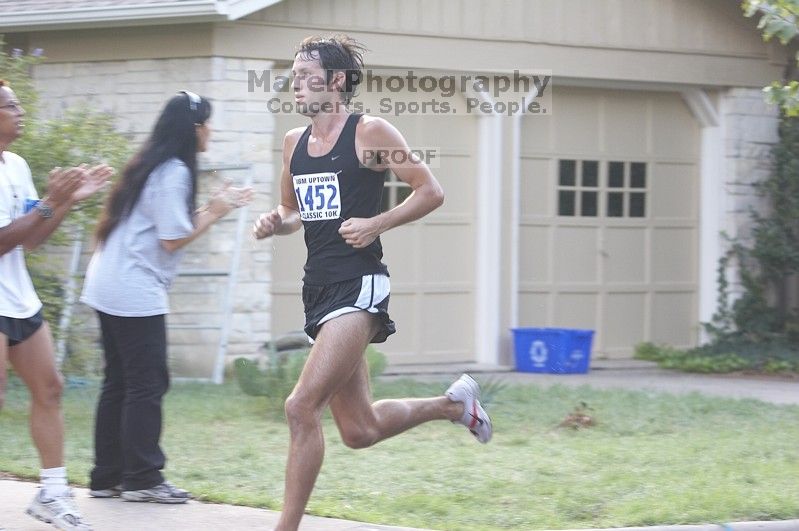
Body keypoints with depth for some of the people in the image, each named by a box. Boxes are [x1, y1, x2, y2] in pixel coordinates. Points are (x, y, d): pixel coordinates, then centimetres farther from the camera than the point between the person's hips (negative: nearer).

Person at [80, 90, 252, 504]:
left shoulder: (150, 166, 16)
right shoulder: (174, 173, -13)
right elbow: (173, 239, -16)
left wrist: (214, 209, 13)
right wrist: (213, 213, -4)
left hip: (109, 288, 10)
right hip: (136, 293, -10)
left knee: (118, 383, 11)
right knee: (147, 384, -4)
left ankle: (107, 478, 13)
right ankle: (142, 479, -3)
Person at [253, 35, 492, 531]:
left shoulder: (370, 133, -7)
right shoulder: (295, 143, 12)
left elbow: (431, 192, -4)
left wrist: (376, 224, -15)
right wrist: (275, 223, 3)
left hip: (358, 286, -8)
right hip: (319, 286, 8)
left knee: (302, 407, -20)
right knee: (361, 429, 14)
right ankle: (454, 404, 39)